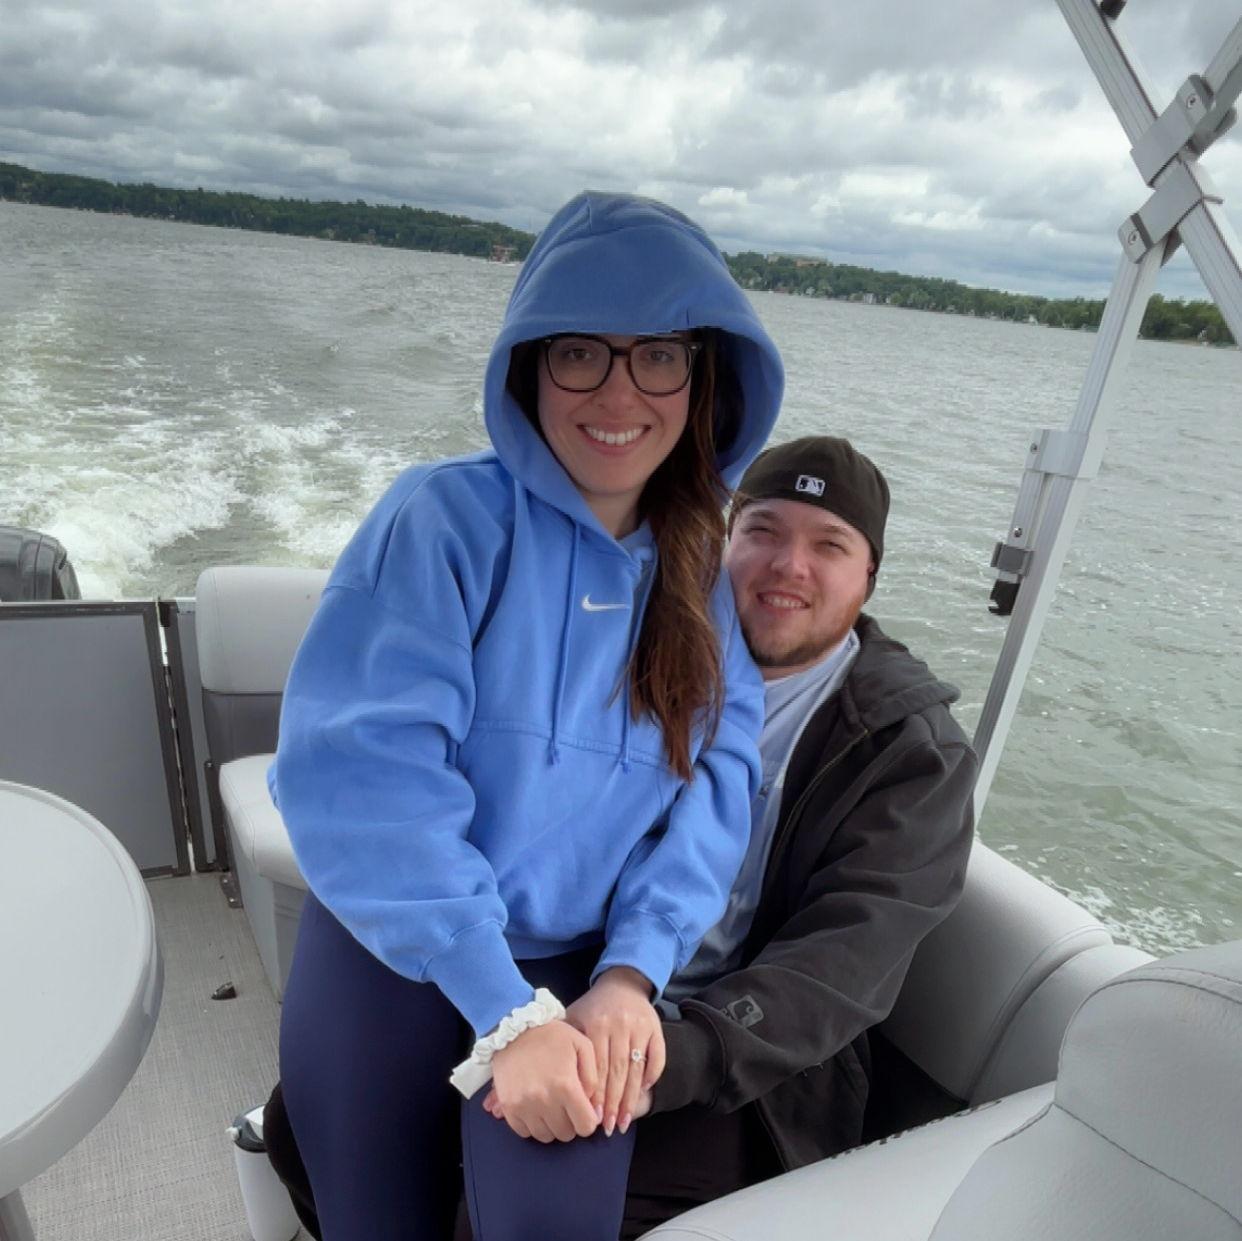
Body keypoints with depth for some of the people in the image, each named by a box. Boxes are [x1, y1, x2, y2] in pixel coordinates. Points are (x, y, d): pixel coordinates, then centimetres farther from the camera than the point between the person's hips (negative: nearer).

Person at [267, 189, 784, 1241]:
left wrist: (630, 973, -18)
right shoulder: (447, 518, -14)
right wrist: (504, 1012, -22)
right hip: (388, 959, -2)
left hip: (581, 975, 3)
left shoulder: (703, 568, 1)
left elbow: (716, 777, -5)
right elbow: (361, 767, -23)